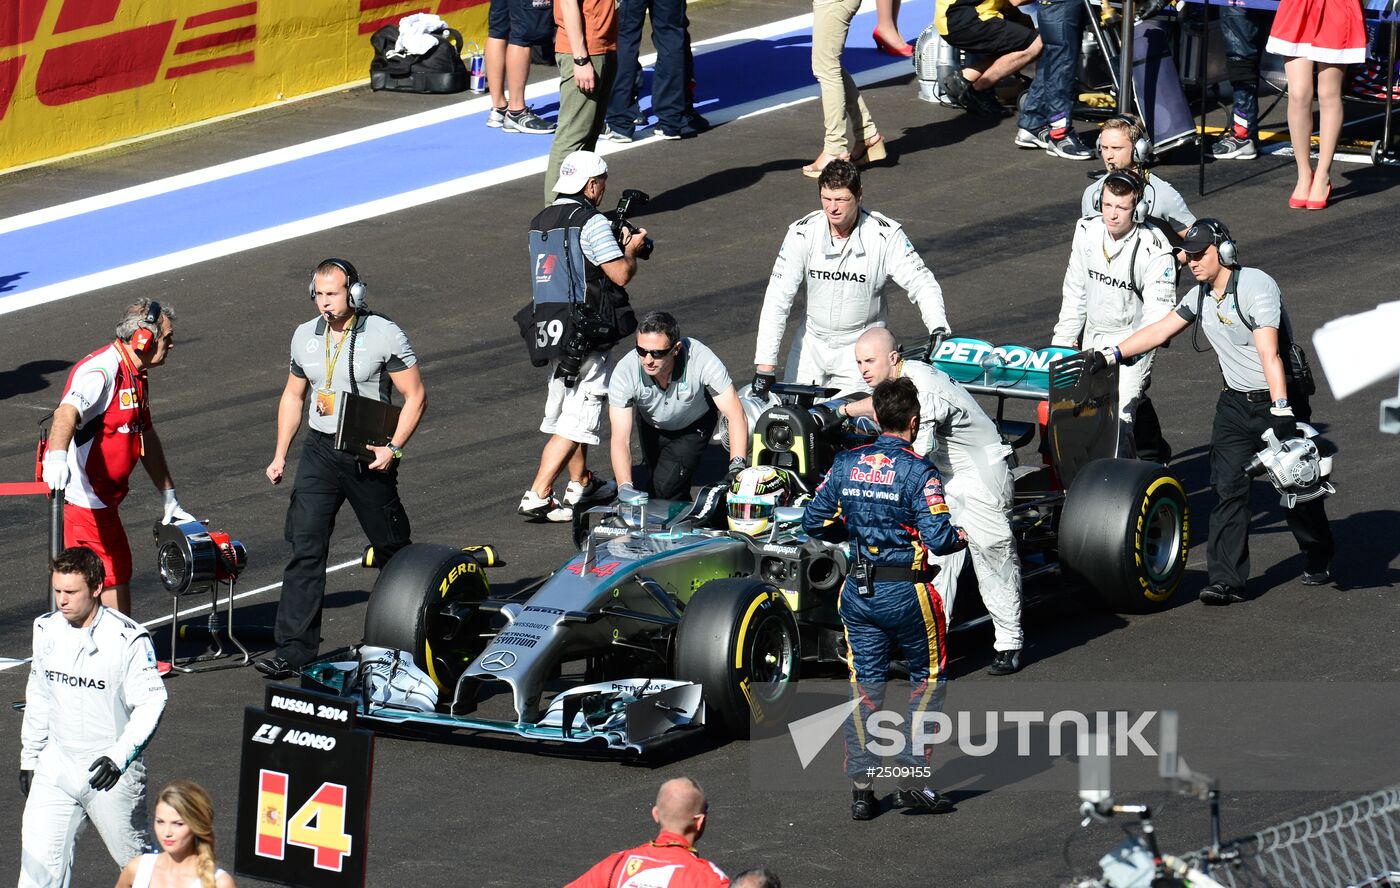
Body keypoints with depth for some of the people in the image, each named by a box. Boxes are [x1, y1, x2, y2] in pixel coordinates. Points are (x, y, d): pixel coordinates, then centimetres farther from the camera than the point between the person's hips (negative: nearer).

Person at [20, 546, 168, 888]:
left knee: (136, 859, 9)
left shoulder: (128, 638, -16)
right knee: (40, 855, -6)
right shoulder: (47, 630, 2)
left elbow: (151, 703, -14)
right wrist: (29, 757, 18)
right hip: (57, 764, 4)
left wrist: (119, 755, -24)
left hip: (111, 769, -4)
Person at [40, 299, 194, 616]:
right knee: (108, 578, -8)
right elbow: (67, 412, -39)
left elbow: (147, 437, 25)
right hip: (80, 495, -10)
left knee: (118, 572, 16)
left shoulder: (136, 376, 13)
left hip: (103, 495, 10)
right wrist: (56, 456, -59)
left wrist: (170, 499, 28)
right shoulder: (101, 371, -20)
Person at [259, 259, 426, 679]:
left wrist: (393, 448, -17)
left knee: (392, 546, 10)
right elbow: (293, 396, 19)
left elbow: (415, 396, -7)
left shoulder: (385, 335, -9)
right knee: (305, 546, -8)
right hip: (320, 451, 3)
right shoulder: (305, 337, 6)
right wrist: (280, 454, 13)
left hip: (368, 456, -3)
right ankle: (294, 648, -10)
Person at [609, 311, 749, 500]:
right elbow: (620, 441, -35)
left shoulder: (701, 360, -39)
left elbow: (736, 416, -35)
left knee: (665, 486, -18)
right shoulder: (625, 373, -36)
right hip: (651, 426, 2)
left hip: (695, 426, -2)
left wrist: (737, 467, -47)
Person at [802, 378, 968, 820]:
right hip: (907, 594, -4)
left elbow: (813, 522, 5)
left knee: (865, 684, 13)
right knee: (928, 678, 14)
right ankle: (912, 779, 9)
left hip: (858, 594, 5)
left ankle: (861, 788, 9)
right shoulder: (916, 472, -14)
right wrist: (960, 536, 2)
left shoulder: (846, 464, 1)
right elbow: (938, 540, -19)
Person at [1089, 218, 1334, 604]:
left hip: (1279, 399, -6)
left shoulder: (1256, 287, -20)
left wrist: (1281, 412, -34)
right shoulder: (1200, 297, 5)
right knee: (1227, 489, -6)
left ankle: (1319, 558, 32)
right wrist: (1110, 355, 8)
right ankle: (1226, 580, -8)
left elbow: (1269, 354, -28)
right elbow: (1158, 331, 14)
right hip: (1235, 403, 6)